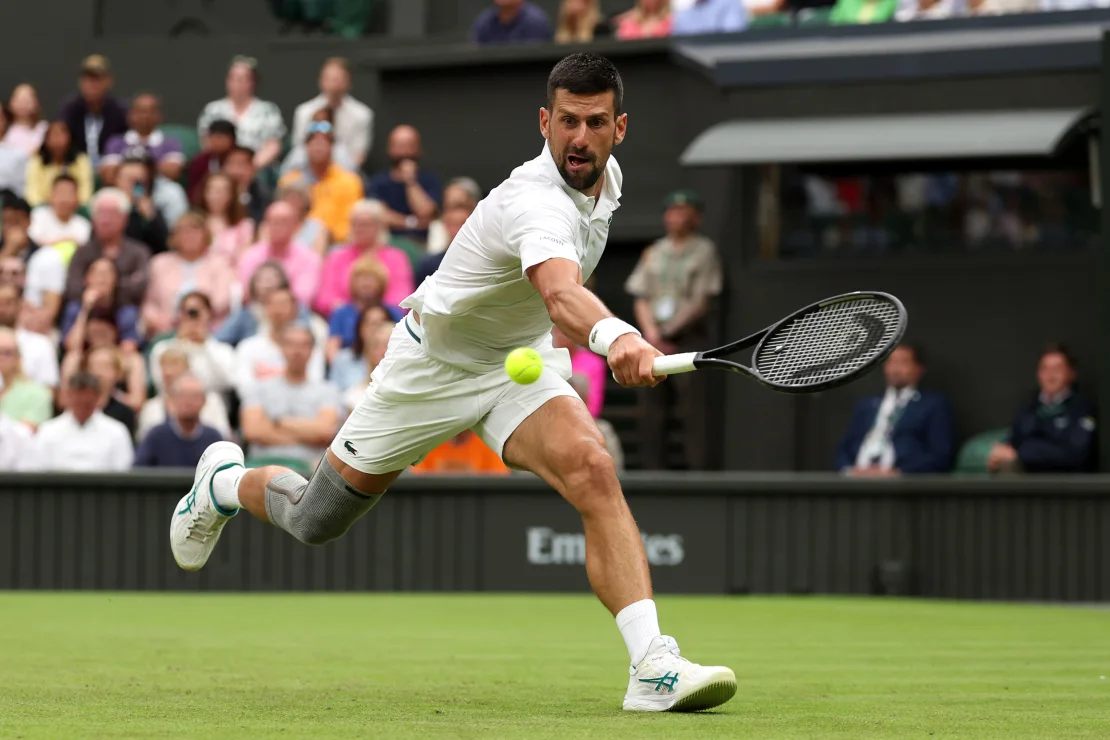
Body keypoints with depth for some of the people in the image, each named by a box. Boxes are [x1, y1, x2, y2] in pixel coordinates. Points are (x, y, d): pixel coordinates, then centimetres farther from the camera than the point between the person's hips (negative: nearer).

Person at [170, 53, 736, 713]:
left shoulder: (606, 175, -6)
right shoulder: (537, 200, -35)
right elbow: (560, 291, -57)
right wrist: (615, 336, -76)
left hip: (523, 360, 5)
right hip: (433, 361, -5)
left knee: (593, 471, -27)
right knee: (315, 521, 11)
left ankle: (654, 667, -35)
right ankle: (226, 481, 47)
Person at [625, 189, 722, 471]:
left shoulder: (704, 251, 3)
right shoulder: (654, 252, 18)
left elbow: (700, 302, -5)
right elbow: (641, 299, 13)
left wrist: (668, 332, -12)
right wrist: (652, 334, -5)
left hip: (689, 339, -5)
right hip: (654, 341, 5)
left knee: (694, 413, -11)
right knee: (651, 413, 2)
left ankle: (697, 471, -14)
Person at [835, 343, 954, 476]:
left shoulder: (935, 404, 10)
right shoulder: (866, 405, 25)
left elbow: (941, 456, 0)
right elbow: (844, 449, 20)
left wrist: (898, 473, -12)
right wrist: (848, 470, -2)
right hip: (856, 481, 4)